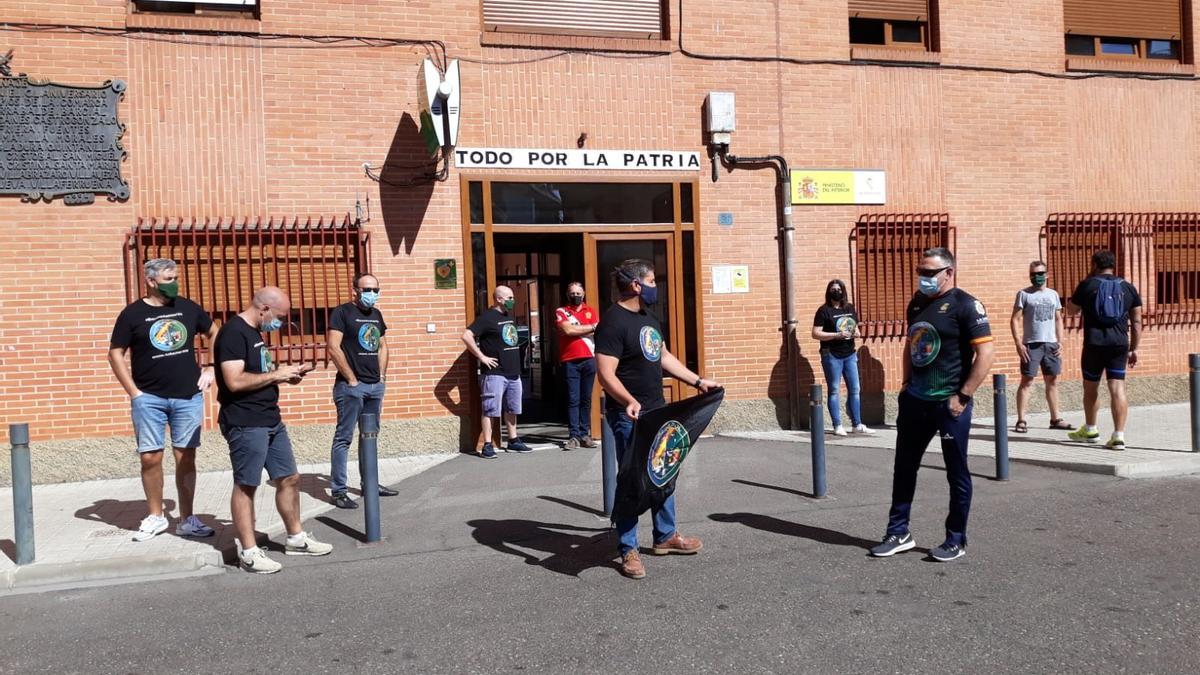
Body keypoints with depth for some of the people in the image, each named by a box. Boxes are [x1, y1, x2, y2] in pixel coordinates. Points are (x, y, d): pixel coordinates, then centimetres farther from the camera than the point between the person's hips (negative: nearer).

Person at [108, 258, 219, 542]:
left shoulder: (188, 308, 4)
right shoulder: (133, 314, -2)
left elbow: (214, 333, 18)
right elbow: (115, 354, 1)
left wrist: (211, 370, 7)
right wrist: (134, 392, -5)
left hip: (189, 397, 2)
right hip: (149, 399, -2)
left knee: (186, 458, 4)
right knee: (150, 458, 1)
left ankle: (187, 520, 13)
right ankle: (156, 516, 18)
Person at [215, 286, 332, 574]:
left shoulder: (254, 333, 17)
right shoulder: (233, 333, -15)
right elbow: (235, 381, -24)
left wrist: (287, 375, 10)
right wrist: (276, 374, -14)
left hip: (271, 420, 10)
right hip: (245, 424, -10)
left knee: (289, 479, 13)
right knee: (245, 486, 0)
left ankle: (296, 539, 26)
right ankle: (249, 552, 8)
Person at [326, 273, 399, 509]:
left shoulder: (376, 314, 14)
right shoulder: (342, 312, -8)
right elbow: (333, 348, -15)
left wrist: (382, 376, 10)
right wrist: (351, 379, -14)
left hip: (376, 386, 7)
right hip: (351, 386, -7)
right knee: (343, 438, -4)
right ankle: (337, 491, -1)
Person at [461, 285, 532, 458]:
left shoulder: (509, 316, 15)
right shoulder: (487, 317, -11)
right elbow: (466, 336, -19)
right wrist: (482, 357, -18)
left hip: (514, 372, 8)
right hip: (494, 374, -8)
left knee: (512, 409, 15)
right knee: (490, 410, -5)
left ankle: (513, 441, 26)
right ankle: (487, 446, -1)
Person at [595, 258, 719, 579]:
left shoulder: (648, 318, 12)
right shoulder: (613, 322, -18)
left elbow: (664, 357, 22)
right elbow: (606, 374, -24)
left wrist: (697, 381, 22)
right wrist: (630, 402, -39)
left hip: (657, 411, 9)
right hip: (630, 416, -9)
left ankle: (666, 536, 33)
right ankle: (628, 550, 11)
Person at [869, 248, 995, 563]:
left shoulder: (965, 305, -11)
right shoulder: (917, 303, 10)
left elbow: (986, 353, -17)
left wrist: (963, 396, -18)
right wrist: (906, 383, 11)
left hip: (949, 403, -7)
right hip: (915, 400, 7)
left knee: (956, 473, 6)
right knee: (904, 467, 12)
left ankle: (956, 541, 18)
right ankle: (899, 533, 23)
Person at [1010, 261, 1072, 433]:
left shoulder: (1053, 294, 12)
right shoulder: (1024, 294, -1)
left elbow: (1058, 319, 16)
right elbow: (1015, 320, -6)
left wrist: (1060, 342, 6)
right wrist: (1018, 344, -14)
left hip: (1051, 344, 5)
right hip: (1031, 345, -5)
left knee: (1052, 381, 9)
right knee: (1027, 381, -5)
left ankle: (1055, 419, 18)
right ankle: (1021, 421, -4)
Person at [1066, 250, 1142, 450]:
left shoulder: (1087, 285, -1)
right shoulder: (1128, 288, 8)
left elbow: (1071, 310, 12)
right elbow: (1136, 322, 9)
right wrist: (1134, 349, 14)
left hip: (1094, 344, -2)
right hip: (1119, 344, 2)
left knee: (1091, 387, 14)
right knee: (1117, 389, -1)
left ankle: (1090, 430, 29)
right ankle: (1118, 436, -7)